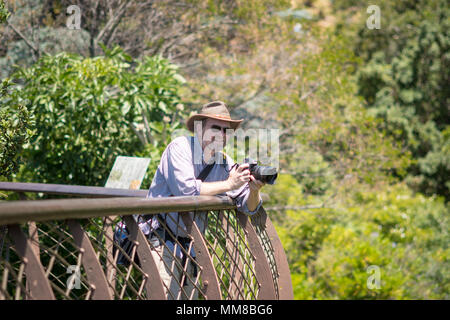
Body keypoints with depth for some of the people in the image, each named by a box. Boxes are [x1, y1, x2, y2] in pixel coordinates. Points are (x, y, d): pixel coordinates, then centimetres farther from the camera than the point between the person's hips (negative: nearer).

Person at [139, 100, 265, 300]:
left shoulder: (224, 163, 5)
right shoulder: (180, 147, -10)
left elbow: (248, 207, 4)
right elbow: (185, 189, -26)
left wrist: (254, 190, -18)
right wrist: (228, 184, -21)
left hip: (188, 246, 6)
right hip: (161, 240, -6)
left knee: (190, 296, 6)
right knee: (168, 296, -15)